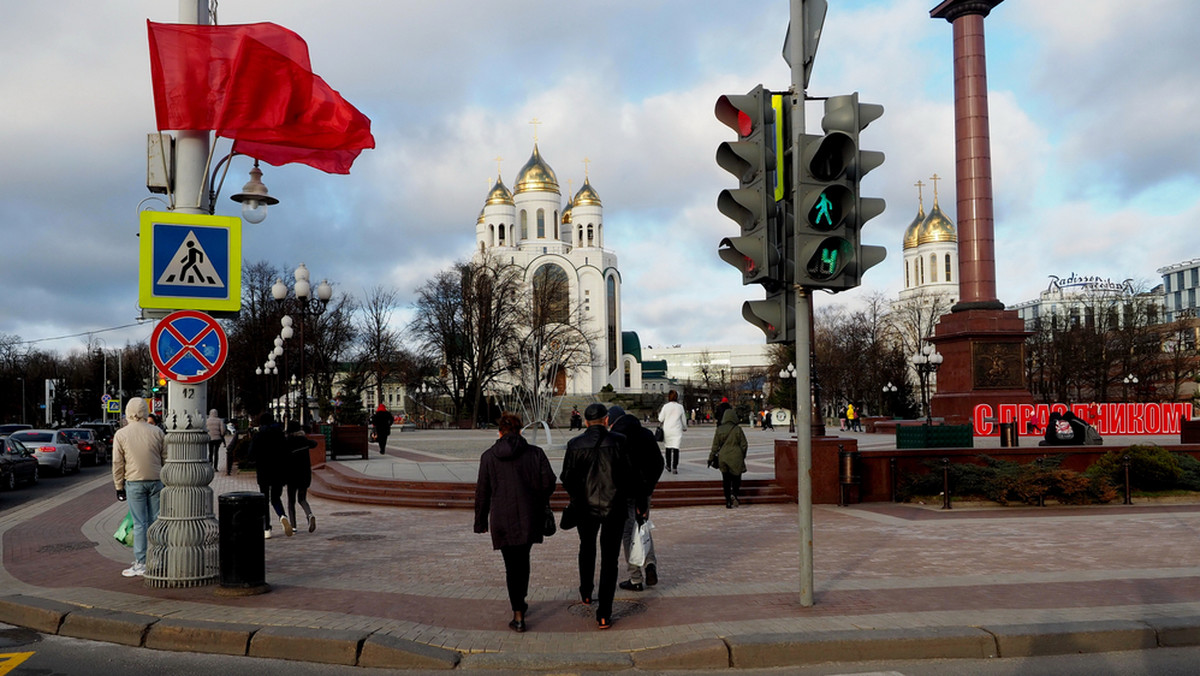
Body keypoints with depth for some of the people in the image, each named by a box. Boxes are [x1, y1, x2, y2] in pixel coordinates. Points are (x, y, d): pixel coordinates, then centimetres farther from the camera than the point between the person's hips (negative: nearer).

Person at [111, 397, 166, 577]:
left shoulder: (121, 434, -2)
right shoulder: (157, 432, 2)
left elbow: (118, 463, -1)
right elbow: (166, 458, 6)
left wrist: (119, 486, 8)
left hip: (134, 482, -2)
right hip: (156, 481, 2)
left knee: (140, 523, 0)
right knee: (155, 521, 7)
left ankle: (141, 563, 2)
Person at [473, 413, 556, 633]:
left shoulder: (489, 456, -1)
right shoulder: (535, 453, -2)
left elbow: (482, 492, 1)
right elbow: (548, 482, -7)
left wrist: (481, 521, 10)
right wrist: (539, 501, 14)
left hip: (502, 519, -1)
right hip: (529, 517, 1)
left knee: (511, 565, 5)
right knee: (523, 559, 20)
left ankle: (518, 616, 2)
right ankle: (520, 601, 33)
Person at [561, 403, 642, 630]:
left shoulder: (574, 445, -8)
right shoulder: (618, 441, -11)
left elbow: (566, 478, -2)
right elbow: (630, 475, -7)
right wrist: (636, 500, 9)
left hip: (585, 507, 2)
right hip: (613, 508, -2)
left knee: (586, 549, 28)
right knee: (609, 559, 4)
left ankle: (586, 592, 43)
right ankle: (604, 615, 2)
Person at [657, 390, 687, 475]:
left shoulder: (665, 406, -5)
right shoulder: (680, 407, -1)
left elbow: (661, 419, 1)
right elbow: (683, 420, 8)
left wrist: (659, 414, 21)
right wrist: (685, 427, 25)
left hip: (667, 430, 1)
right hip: (677, 430, -1)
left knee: (668, 447, 15)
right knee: (676, 448, -5)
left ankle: (669, 466, 26)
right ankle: (674, 467, -16)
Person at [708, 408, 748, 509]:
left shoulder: (719, 429, -2)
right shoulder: (738, 429, -5)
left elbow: (715, 445, 2)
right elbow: (744, 444, 0)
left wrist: (711, 458, 9)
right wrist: (743, 456, 14)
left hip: (723, 457, 2)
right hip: (736, 458, -1)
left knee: (726, 480, 9)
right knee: (736, 478, 8)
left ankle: (728, 501, 9)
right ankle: (736, 494, -18)